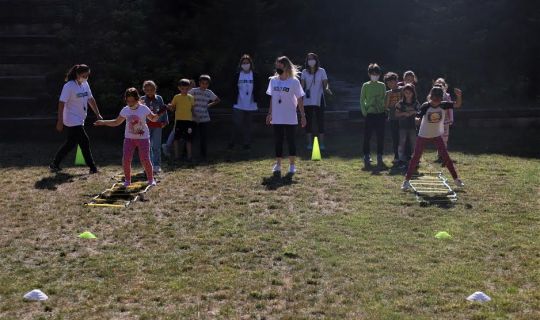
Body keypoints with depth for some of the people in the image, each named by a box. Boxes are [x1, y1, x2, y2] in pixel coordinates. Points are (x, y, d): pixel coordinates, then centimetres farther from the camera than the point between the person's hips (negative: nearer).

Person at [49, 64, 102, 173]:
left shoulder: (85, 85, 8)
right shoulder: (69, 86, -16)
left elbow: (91, 99, 17)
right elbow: (61, 103, -17)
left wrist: (98, 114, 14)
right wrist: (60, 121, -20)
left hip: (79, 121, 9)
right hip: (73, 121, -9)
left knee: (70, 144, 14)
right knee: (84, 142, -7)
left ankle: (54, 165, 25)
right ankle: (92, 167, 2)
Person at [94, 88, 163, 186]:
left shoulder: (144, 108, -9)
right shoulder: (125, 110, -2)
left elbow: (153, 118, 4)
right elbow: (116, 122, 9)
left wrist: (159, 114, -16)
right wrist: (103, 122, 0)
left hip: (143, 138, -3)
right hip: (129, 138, 3)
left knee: (145, 160, -7)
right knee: (126, 160, -4)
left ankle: (151, 179, 13)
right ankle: (127, 180, 15)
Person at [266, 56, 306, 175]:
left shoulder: (294, 81, -7)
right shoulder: (273, 80, 5)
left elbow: (299, 99, -4)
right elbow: (272, 98, 13)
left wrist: (303, 115, -6)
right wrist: (270, 113, 11)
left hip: (290, 119, -4)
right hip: (276, 118, 4)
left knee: (290, 140, 3)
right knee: (278, 141, 8)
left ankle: (292, 165, 14)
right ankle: (278, 165, 16)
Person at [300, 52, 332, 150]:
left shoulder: (321, 71, 0)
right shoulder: (304, 72, 4)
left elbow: (325, 84, -3)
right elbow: (302, 86, 2)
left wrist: (327, 89, -24)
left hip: (319, 100, -1)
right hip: (307, 101, 1)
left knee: (320, 121, 1)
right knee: (308, 121, 4)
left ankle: (321, 144, 7)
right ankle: (309, 143, 12)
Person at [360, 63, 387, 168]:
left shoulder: (382, 85, 6)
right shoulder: (365, 86, 0)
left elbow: (385, 99, 11)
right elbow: (362, 100, 2)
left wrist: (385, 110, 3)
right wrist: (364, 112, -5)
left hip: (380, 114, 2)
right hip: (370, 114, -2)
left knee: (380, 137, 5)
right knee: (367, 137, -2)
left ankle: (379, 158, 14)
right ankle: (366, 157, 6)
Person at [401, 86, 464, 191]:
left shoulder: (443, 105, -12)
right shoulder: (425, 106, -19)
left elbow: (457, 104, -16)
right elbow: (418, 117, -28)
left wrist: (459, 96, -34)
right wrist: (417, 119, -51)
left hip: (437, 135, 2)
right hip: (423, 135, -2)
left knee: (446, 157, 3)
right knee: (415, 157, -2)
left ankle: (456, 179, 15)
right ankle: (407, 180, 4)